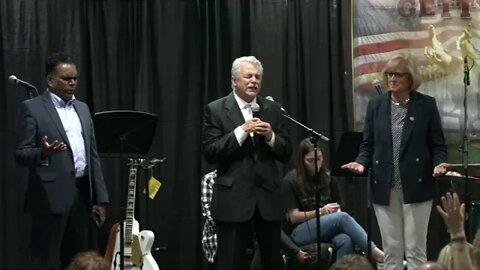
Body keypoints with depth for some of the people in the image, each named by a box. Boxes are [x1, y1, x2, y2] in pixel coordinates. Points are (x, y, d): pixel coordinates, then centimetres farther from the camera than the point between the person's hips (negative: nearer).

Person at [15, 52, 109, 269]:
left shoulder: (82, 109, 17)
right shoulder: (31, 108, -3)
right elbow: (20, 154, -7)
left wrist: (100, 197, 11)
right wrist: (43, 153, -28)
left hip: (83, 194, 6)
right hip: (52, 196, -6)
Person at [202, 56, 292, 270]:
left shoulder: (272, 109, 10)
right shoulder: (216, 110, -1)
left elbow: (286, 154, 8)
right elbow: (210, 153, -9)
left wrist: (270, 136, -11)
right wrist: (241, 131, -17)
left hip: (268, 197, 4)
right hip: (233, 199, -3)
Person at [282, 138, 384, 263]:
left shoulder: (327, 177, 13)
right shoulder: (291, 180, -3)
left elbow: (337, 209, 15)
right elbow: (293, 217, -5)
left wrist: (336, 211, -9)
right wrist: (321, 212, -15)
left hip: (328, 227, 5)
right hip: (301, 232, -4)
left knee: (346, 241, -34)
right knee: (343, 217, -31)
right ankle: (375, 253, -36)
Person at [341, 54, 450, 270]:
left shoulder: (427, 104, 1)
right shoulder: (376, 105, 8)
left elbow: (438, 145, 2)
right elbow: (368, 144, 10)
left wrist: (439, 163, -18)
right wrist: (361, 163, -9)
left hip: (416, 186, -2)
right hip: (384, 187, 3)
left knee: (415, 249, 0)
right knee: (391, 250, 6)